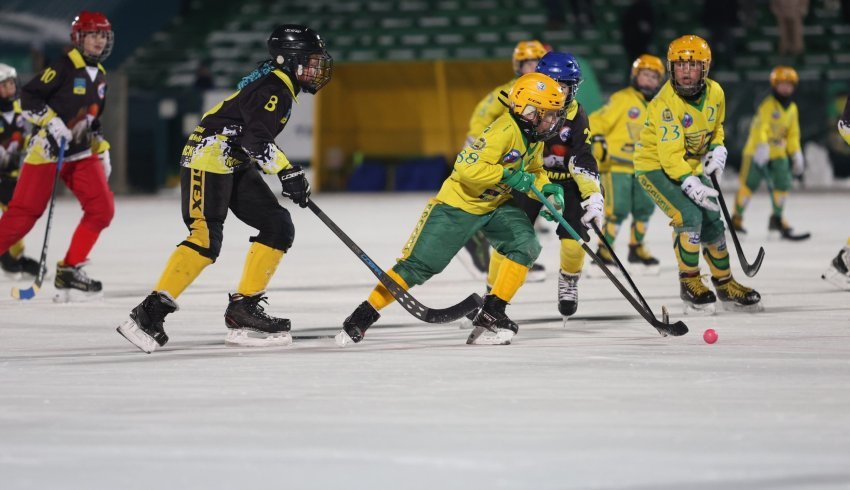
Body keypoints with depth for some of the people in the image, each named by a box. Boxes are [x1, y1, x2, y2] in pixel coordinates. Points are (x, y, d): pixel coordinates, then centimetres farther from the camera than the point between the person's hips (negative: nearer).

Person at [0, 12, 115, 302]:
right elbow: (29, 98, -16)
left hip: (81, 153, 7)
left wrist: (101, 150, 20)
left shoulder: (100, 75, 13)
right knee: (24, 214, -9)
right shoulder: (65, 66, -11)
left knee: (102, 209, -6)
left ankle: (69, 271, 1)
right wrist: (52, 123, -26)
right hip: (48, 149, -7)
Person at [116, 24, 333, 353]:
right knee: (205, 239, -21)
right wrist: (287, 173, -27)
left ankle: (244, 307, 0)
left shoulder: (282, 88, 18)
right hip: (209, 157, -11)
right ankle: (149, 314, -23)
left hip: (235, 165, 11)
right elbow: (256, 138, -25)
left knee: (279, 227, 2)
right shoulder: (273, 88, -13)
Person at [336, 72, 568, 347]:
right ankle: (363, 315, 0)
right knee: (419, 264, -10)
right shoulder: (504, 132, -29)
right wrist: (508, 176, -34)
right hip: (458, 203, -8)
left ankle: (491, 315, -9)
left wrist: (548, 189, -2)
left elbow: (534, 171, 17)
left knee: (525, 246, -15)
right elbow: (467, 168, -36)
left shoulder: (534, 138, -1)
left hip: (495, 205, 8)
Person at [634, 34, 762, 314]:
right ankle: (689, 283, -8)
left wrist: (717, 148, -4)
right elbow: (670, 152, -32)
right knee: (689, 215, -23)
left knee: (712, 222, 6)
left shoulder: (715, 93, -6)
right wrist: (689, 183, -42)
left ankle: (725, 286, 22)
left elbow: (716, 127, 15)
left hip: (691, 167, 7)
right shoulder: (665, 103, -28)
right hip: (655, 166, -7)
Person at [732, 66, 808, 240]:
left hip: (779, 153, 7)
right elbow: (760, 127, -28)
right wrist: (762, 146, -40)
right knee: (749, 184, -6)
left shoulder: (792, 109, 8)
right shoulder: (768, 105, -16)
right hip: (758, 151, -6)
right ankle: (737, 217, 7)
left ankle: (777, 219, 16)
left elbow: (793, 134, 16)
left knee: (782, 184, -1)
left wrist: (796, 155, 10)